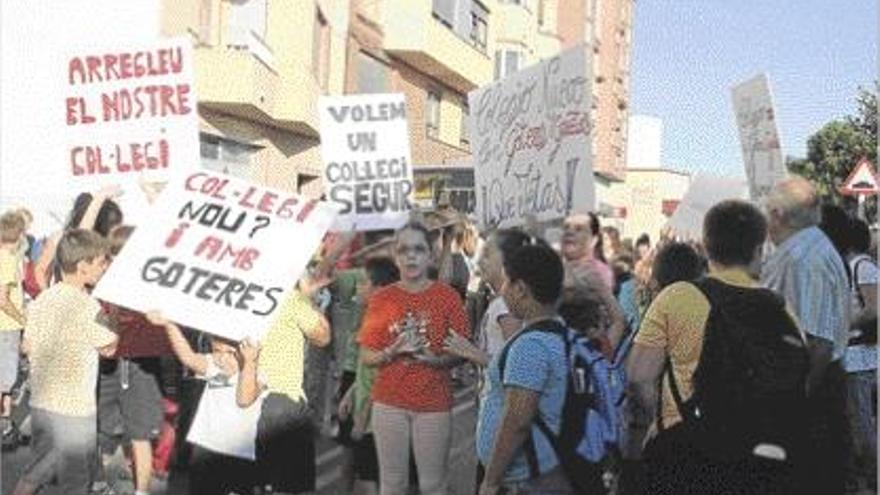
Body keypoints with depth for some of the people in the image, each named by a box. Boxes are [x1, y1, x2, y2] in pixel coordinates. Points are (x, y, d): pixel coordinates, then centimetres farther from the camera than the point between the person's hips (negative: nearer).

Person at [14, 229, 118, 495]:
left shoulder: (42, 300, 3)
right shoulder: (87, 306, -19)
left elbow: (28, 346, 12)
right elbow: (109, 348, -8)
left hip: (41, 402, 7)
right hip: (74, 407, -7)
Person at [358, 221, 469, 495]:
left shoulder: (448, 296, -2)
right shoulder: (381, 298, 2)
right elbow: (366, 356, 3)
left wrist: (438, 360, -20)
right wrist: (392, 352, -16)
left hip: (434, 403, -1)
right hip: (389, 402, 2)